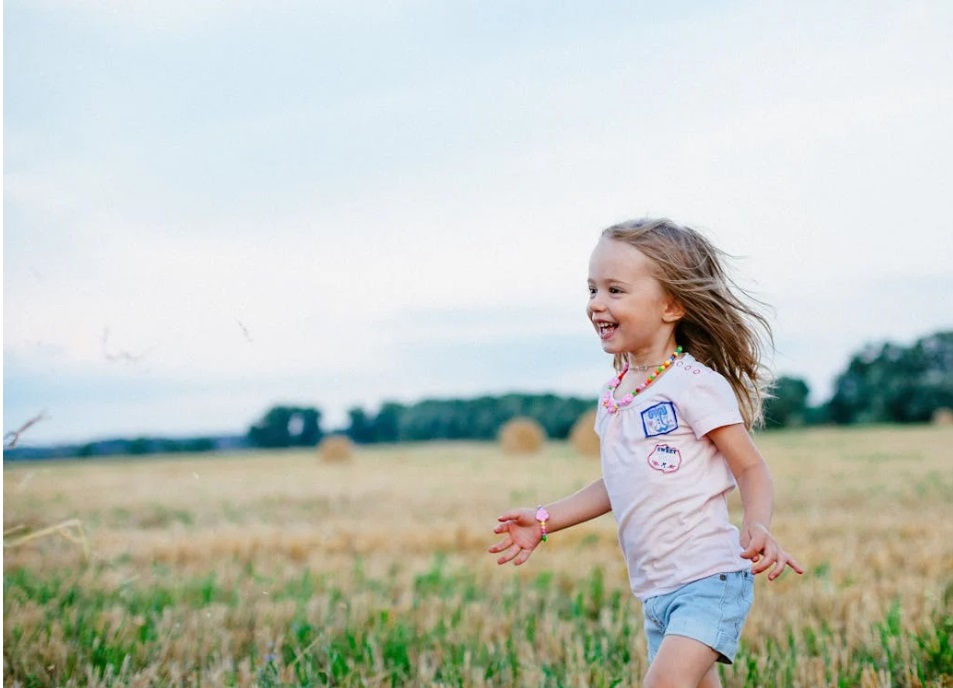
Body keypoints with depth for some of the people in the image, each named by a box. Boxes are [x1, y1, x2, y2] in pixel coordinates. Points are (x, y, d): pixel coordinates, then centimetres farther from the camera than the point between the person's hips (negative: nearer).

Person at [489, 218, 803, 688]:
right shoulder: (613, 396, 10)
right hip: (654, 591, 8)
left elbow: (751, 468, -10)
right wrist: (545, 520, 18)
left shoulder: (694, 384, -12)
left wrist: (757, 526, -30)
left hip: (709, 578, -8)